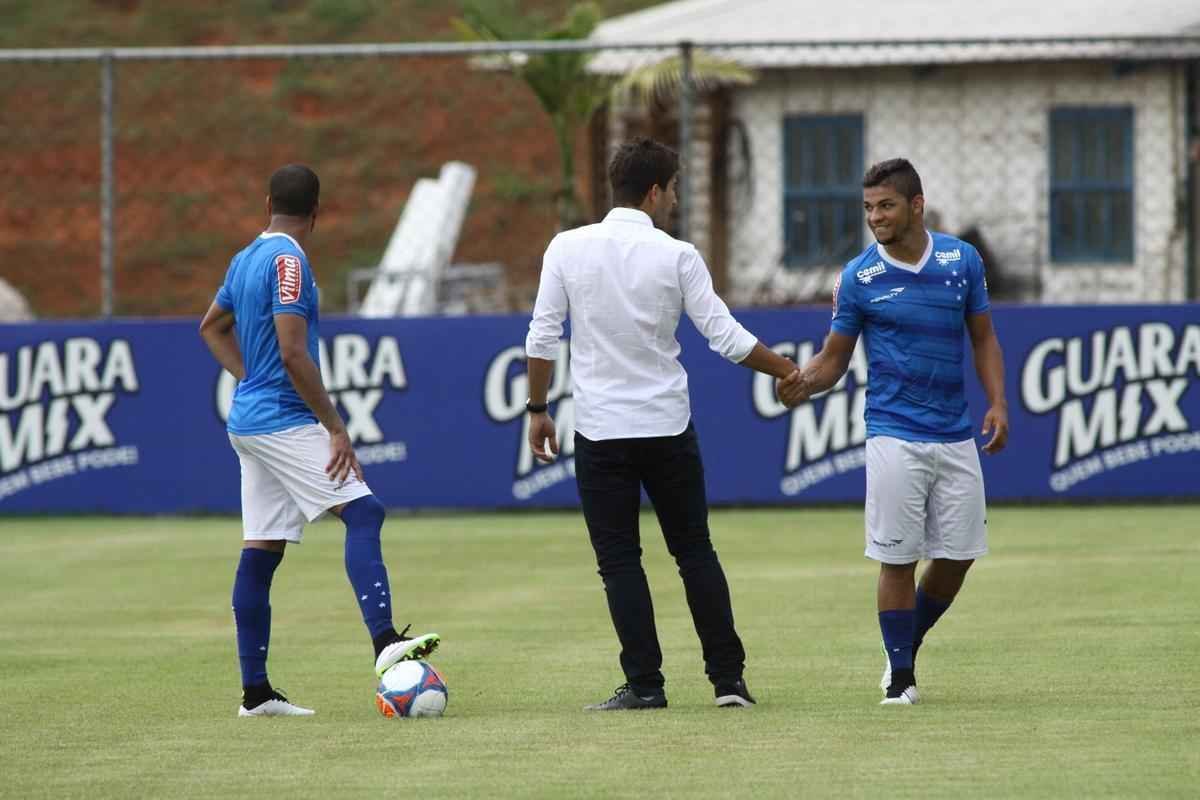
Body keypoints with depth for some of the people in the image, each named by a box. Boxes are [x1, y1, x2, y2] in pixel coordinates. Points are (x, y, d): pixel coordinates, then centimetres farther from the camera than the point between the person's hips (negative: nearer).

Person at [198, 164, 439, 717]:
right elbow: (293, 354, -20)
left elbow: (212, 328, 31)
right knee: (363, 513, -17)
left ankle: (254, 691, 6)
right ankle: (385, 641, -33)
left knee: (261, 552, 7)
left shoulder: (246, 259, 15)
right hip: (284, 422, -9)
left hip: (247, 422, 9)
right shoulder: (288, 260, -13)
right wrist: (336, 428, -17)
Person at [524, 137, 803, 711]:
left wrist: (538, 411, 8)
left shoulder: (568, 249, -3)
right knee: (695, 552, 11)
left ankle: (644, 683, 0)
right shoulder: (676, 256, -5)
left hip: (600, 432, 0)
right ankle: (728, 679, 9)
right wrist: (787, 371, 9)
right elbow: (726, 337, -5)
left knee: (619, 561, 5)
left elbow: (541, 338, -3)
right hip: (669, 427, 0)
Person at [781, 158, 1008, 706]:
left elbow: (983, 337, 13)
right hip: (894, 438, -3)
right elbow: (834, 357, 3)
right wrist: (804, 382, -19)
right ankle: (899, 673, 7)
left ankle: (909, 645, 27)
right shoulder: (858, 278, -3)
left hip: (957, 437, 3)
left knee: (957, 557, 5)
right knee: (897, 559, -4)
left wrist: (997, 404, 1)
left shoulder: (962, 261, 4)